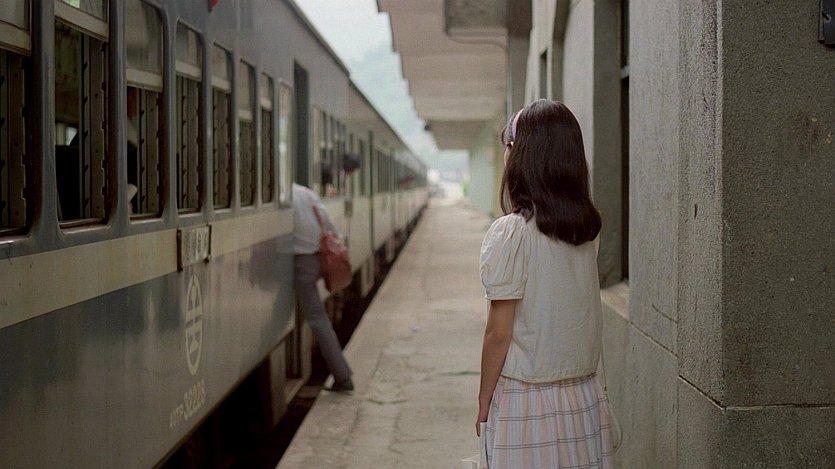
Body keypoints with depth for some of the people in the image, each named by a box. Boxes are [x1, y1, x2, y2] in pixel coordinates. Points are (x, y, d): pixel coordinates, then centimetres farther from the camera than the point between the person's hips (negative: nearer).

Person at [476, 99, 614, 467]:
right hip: (585, 400, 6)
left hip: (527, 404, -5)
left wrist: (484, 402, -1)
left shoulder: (510, 232, -14)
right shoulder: (587, 228, 2)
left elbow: (499, 333, -12)